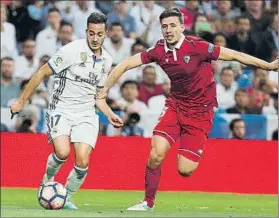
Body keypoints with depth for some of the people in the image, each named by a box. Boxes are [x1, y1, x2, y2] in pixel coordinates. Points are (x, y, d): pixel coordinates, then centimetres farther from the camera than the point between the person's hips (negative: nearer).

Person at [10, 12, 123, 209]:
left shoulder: (106, 61, 8)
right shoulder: (72, 50, -13)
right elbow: (42, 74, -6)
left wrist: (110, 115, 8)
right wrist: (22, 101, -5)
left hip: (86, 114, 5)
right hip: (61, 110, -5)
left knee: (82, 162, -11)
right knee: (63, 152, -27)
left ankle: (67, 198, 13)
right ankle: (47, 181, 4)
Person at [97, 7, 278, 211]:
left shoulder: (197, 47, -19)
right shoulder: (159, 50, -6)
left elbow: (234, 55, -14)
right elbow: (126, 64, 2)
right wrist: (105, 89, 1)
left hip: (200, 112, -3)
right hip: (175, 106, 3)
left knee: (184, 170, -9)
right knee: (156, 155, -15)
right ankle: (148, 202, 4)